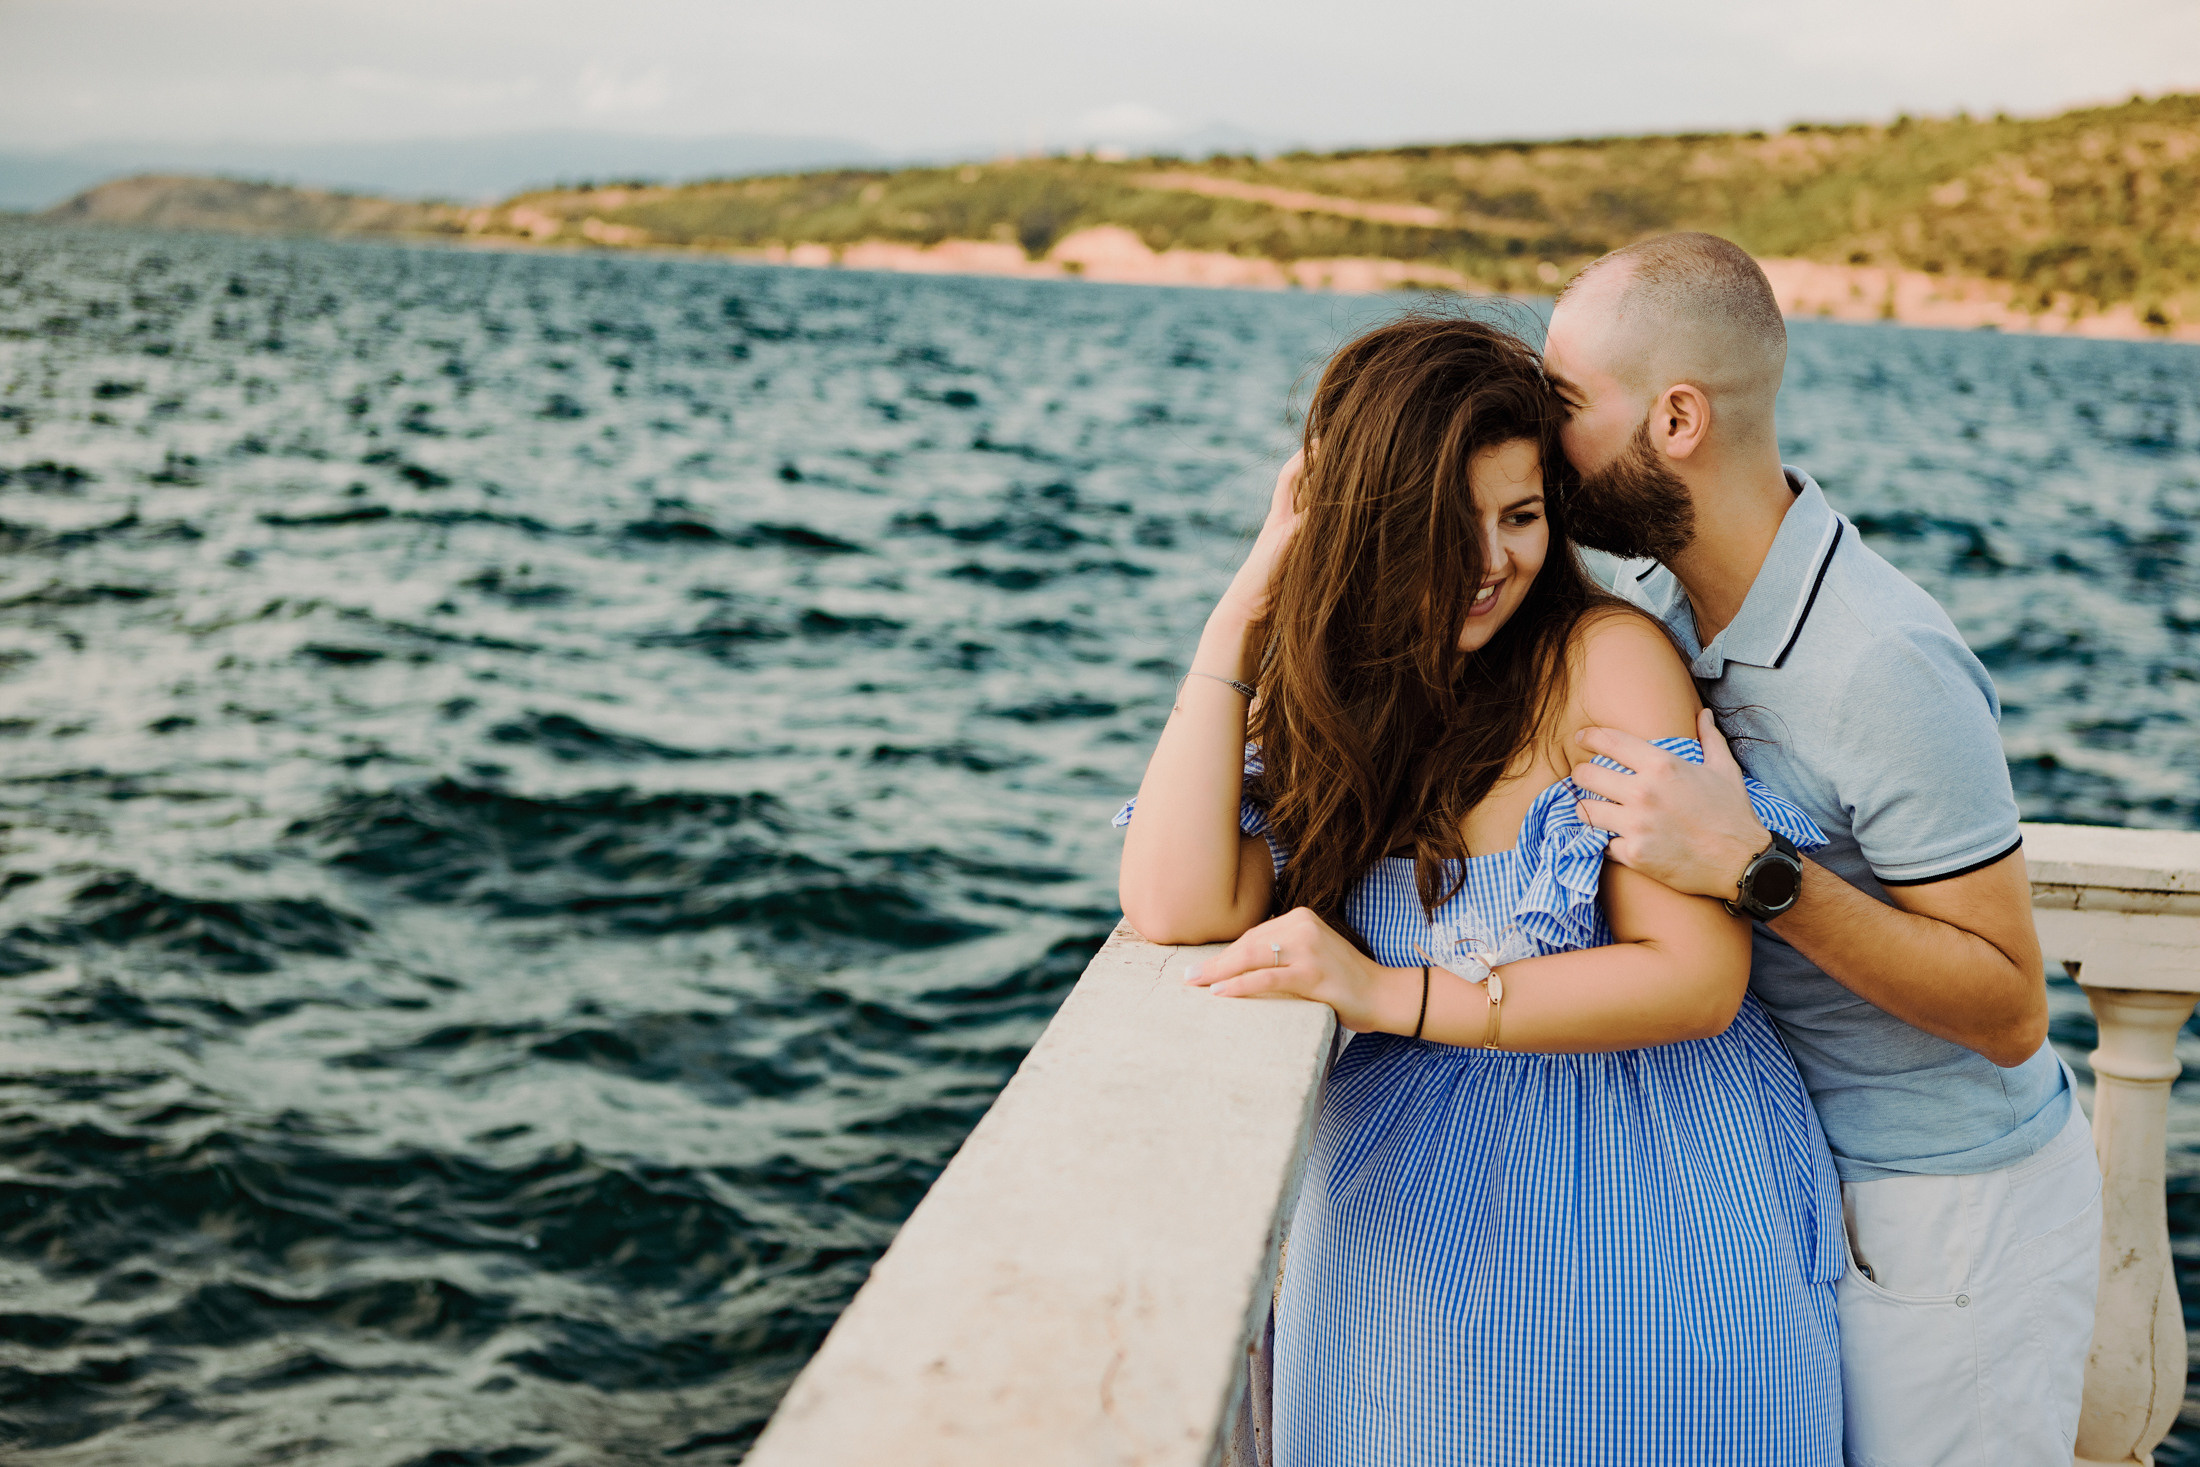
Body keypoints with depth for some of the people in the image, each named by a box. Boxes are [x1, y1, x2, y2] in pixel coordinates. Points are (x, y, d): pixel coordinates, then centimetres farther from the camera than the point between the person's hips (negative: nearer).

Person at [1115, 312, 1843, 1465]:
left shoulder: (1604, 658, -15)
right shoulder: (1326, 699, -1)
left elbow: (1699, 981, -19)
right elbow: (1176, 907, -16)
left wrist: (1392, 994, -23)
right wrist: (1243, 610, -13)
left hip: (1637, 1222, -4)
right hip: (1398, 1228, 4)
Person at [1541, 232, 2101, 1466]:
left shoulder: (1886, 668, -27)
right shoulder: (1664, 599, -3)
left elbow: (2009, 1012, -23)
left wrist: (1756, 873, -35)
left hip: (1949, 1215, -7)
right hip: (1797, 1173, 8)